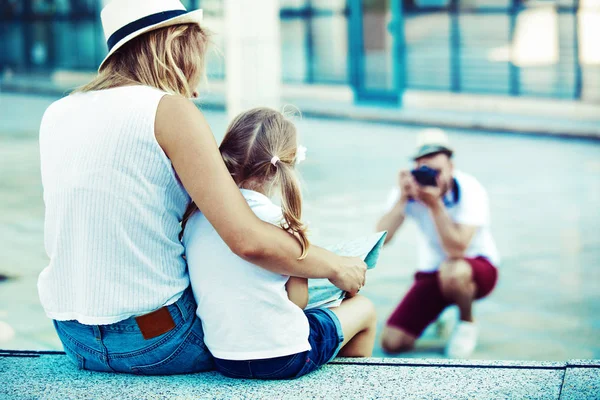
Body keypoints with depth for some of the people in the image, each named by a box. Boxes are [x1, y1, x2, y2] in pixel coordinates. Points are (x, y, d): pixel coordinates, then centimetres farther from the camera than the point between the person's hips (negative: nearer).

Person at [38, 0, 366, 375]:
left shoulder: (56, 115, 6)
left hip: (74, 340, 7)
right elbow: (249, 241, -21)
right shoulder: (170, 110, -14)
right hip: (154, 342, -7)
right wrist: (335, 267, -6)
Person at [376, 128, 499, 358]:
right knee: (392, 343, -13)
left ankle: (467, 324, -7)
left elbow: (456, 249, -33)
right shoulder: (409, 189, -12)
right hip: (431, 273, 4)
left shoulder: (469, 191, -22)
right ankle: (437, 316, 20)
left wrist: (435, 204, -37)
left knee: (452, 271, -42)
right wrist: (403, 199, -30)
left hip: (477, 267, -3)